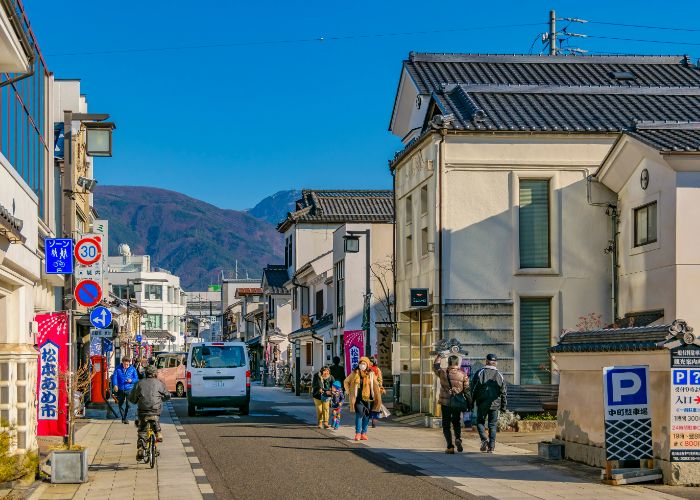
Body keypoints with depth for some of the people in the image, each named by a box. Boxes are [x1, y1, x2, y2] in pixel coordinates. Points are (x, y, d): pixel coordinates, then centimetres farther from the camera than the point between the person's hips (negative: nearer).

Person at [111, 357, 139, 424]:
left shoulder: (132, 369, 5)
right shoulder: (118, 368, 4)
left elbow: (136, 378, 7)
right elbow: (114, 377, -2)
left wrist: (131, 380, -15)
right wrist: (115, 385, -16)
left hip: (129, 389, -2)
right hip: (120, 389, 2)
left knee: (128, 404, -12)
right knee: (120, 404, 9)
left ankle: (125, 418, -5)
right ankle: (123, 417, 26)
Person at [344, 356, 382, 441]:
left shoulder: (371, 374, 5)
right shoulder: (354, 374, 3)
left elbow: (376, 385, 13)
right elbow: (346, 382, 16)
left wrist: (377, 396, 7)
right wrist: (348, 392, 9)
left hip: (368, 398, 2)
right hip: (358, 398, -2)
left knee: (366, 416, 4)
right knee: (359, 414, -12)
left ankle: (363, 433, 12)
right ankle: (358, 433, -10)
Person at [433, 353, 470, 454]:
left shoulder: (443, 373, -6)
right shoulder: (463, 375, -4)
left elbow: (435, 366, 15)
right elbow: (467, 390, -2)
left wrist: (439, 357, 31)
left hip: (445, 403, -1)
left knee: (446, 425, 6)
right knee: (457, 423, 18)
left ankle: (450, 446, -2)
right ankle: (458, 438, -9)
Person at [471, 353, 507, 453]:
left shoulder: (479, 373, -4)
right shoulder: (499, 376, 4)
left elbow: (473, 389, -3)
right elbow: (503, 392, 7)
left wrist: (471, 402, 6)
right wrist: (503, 406, 15)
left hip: (482, 404, -2)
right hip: (495, 404, 2)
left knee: (480, 422, 13)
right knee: (492, 425, 8)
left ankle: (484, 439, -10)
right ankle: (491, 446, 4)